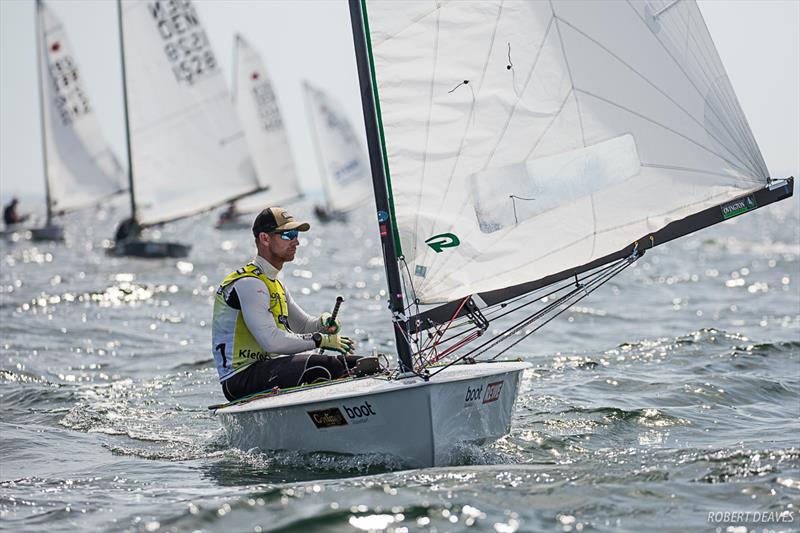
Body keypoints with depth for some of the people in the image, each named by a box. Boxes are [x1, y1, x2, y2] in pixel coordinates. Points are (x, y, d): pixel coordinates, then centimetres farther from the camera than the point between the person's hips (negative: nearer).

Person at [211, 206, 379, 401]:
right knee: (319, 366, -33)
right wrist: (320, 340, -17)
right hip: (241, 379, -10)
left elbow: (304, 325, 26)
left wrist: (324, 322, 2)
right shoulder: (248, 283, -15)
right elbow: (271, 341, -25)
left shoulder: (274, 284, 19)